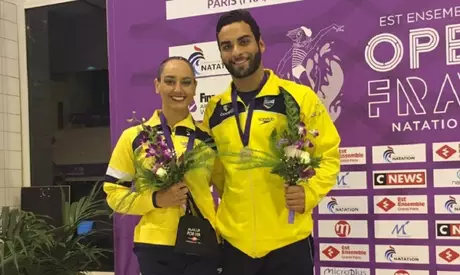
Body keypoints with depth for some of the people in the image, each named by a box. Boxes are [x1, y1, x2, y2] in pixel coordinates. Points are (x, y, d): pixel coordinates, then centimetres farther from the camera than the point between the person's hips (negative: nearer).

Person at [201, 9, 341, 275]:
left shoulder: (299, 97, -6)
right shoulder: (214, 109, 6)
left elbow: (329, 154, -1)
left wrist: (310, 192, -16)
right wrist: (233, 200, 7)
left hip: (287, 240, -3)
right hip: (234, 241, 4)